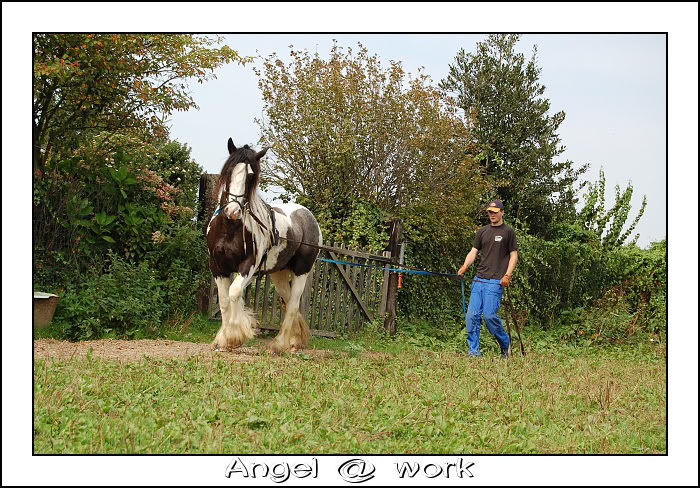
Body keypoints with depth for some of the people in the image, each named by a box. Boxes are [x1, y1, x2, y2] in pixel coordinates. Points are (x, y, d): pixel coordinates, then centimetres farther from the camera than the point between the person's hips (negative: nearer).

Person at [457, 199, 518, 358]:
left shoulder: (508, 232, 3)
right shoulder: (482, 231, 16)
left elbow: (513, 255, 2)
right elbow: (473, 251, 15)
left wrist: (507, 275, -9)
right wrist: (464, 267, -3)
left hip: (495, 281, -5)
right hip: (478, 279, 5)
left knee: (489, 315, -13)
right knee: (472, 315, -4)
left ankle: (505, 344, 11)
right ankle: (473, 352, 2)